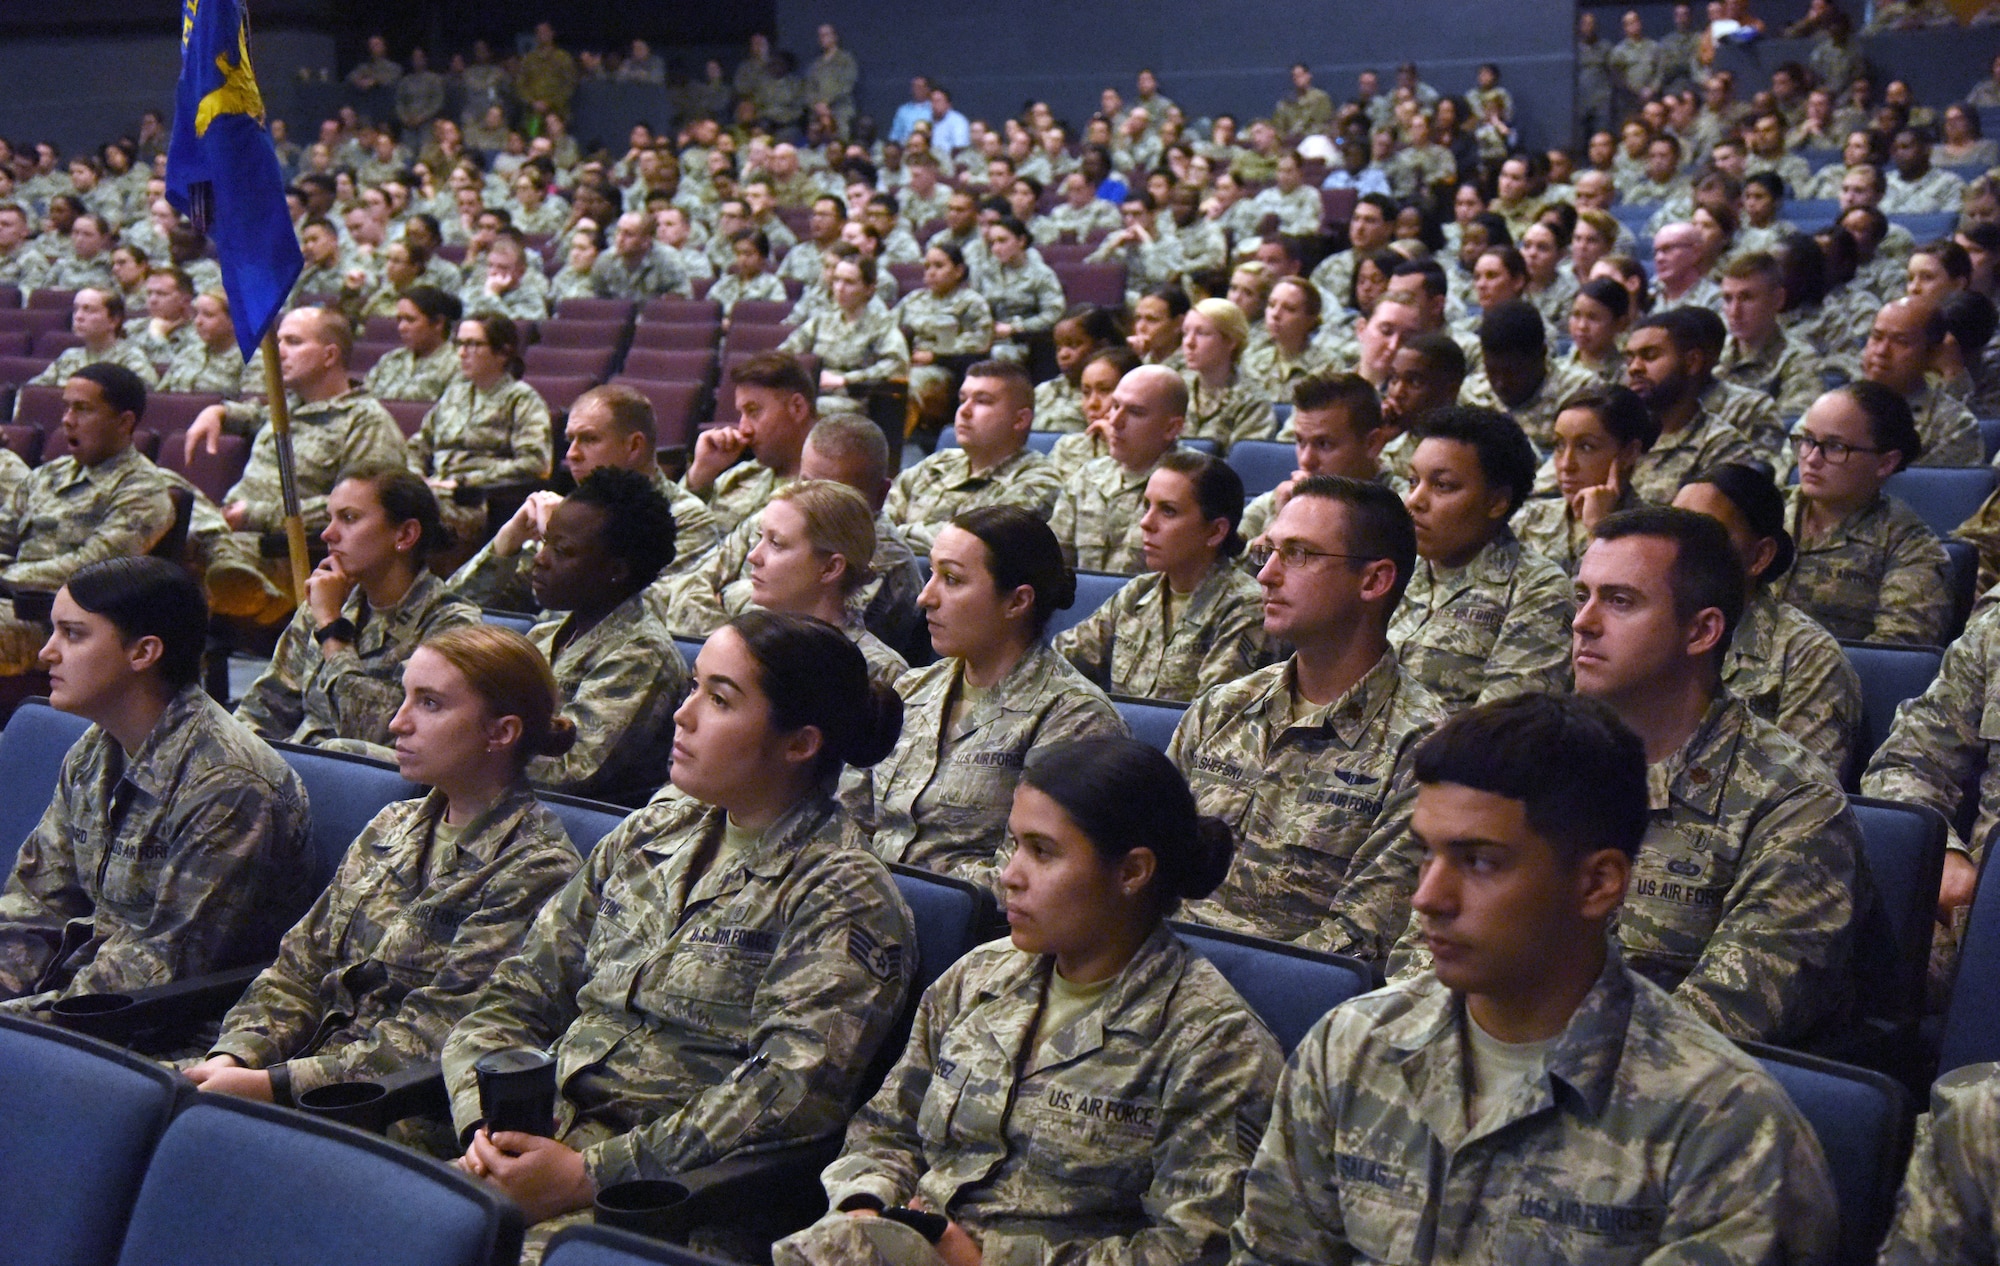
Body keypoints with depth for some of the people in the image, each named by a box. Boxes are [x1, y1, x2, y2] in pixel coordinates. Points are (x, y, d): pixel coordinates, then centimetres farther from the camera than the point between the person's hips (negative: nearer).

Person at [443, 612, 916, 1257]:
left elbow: (787, 1095, -16)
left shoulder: (842, 895, -4)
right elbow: (515, 1000, 15)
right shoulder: (649, 835, 16)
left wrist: (587, 1173, -19)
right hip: (538, 1149, 6)